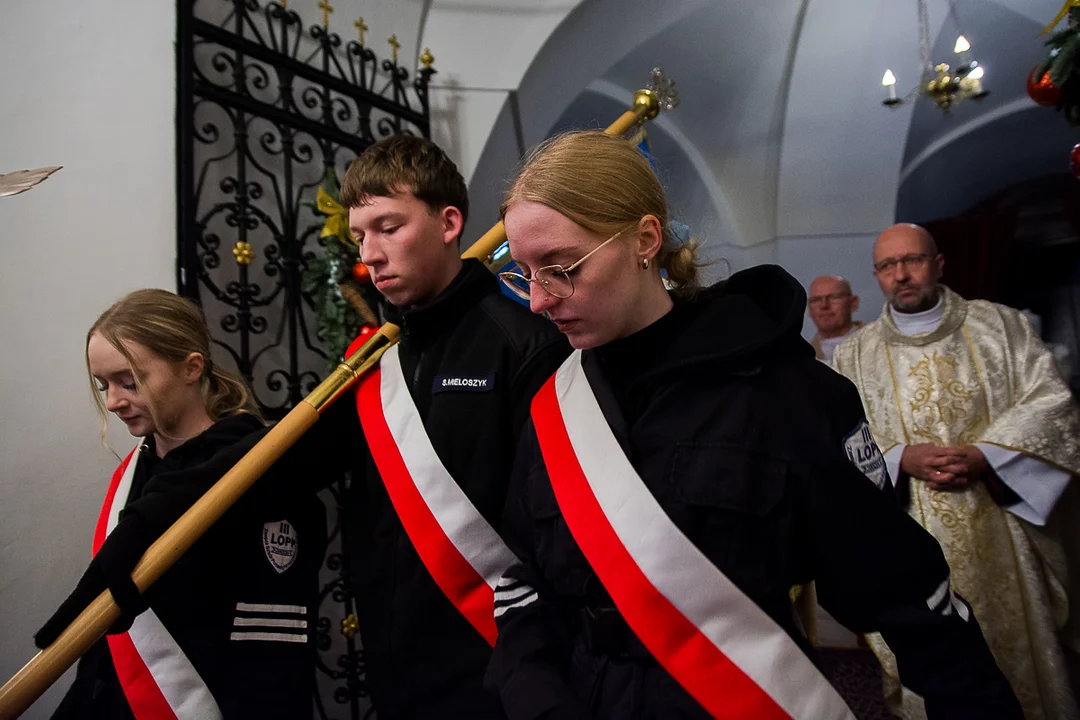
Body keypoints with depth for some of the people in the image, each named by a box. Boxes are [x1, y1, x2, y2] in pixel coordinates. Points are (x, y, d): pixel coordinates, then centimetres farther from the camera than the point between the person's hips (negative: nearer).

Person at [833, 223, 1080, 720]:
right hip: (914, 546, 0)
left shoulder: (998, 323, 5)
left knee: (1020, 648, 13)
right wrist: (901, 459, -16)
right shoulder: (854, 355, 4)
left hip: (1003, 528, 1)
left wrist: (983, 456, -16)